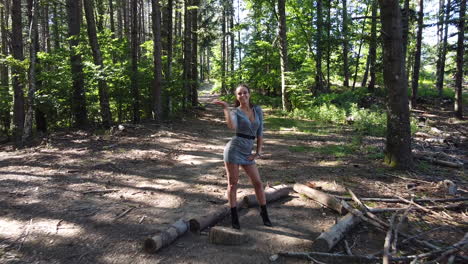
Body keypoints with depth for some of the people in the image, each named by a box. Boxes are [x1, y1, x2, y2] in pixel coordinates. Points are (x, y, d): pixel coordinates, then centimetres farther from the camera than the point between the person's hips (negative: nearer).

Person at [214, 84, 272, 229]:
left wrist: (258, 152, 5)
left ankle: (264, 213, 24)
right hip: (233, 149, -4)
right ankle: (234, 216, 16)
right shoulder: (235, 112, -4)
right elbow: (232, 126, -28)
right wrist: (226, 107, -22)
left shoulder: (257, 110, 8)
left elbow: (260, 132, 10)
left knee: (258, 183, 6)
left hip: (247, 153, 4)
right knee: (233, 183, 3)